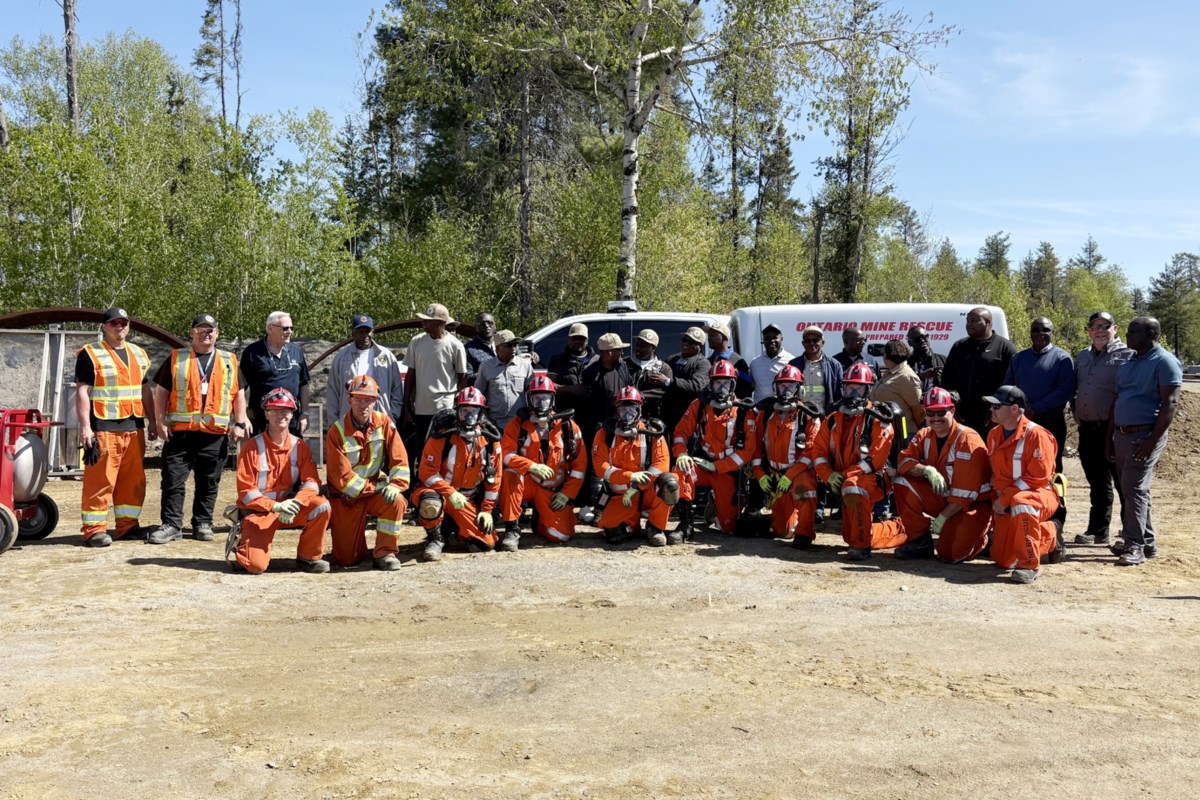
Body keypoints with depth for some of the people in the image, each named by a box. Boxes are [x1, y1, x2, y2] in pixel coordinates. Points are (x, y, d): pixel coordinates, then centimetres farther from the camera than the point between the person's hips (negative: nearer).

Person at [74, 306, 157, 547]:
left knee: (133, 480, 9)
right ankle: (94, 529, 0)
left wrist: (152, 422, 15)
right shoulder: (90, 354, -1)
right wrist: (85, 427, -14)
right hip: (103, 428, -6)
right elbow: (82, 392, -7)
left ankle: (127, 524, 18)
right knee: (100, 480, -6)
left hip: (134, 428, 6)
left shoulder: (139, 354, 17)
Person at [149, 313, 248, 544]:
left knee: (209, 482, 6)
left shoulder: (230, 361, 13)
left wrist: (239, 423, 2)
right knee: (173, 479, -1)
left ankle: (202, 524, 16)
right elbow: (161, 391, 8)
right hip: (179, 431, -1)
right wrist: (161, 421, -2)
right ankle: (171, 525, 5)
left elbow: (239, 394, 12)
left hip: (215, 433, 1)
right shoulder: (176, 358, 10)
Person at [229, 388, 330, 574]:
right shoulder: (252, 447, -9)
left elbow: (312, 481, -6)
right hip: (259, 510, -3)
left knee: (321, 506, -25)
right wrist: (276, 506, -25)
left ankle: (308, 557, -5)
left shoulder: (300, 446, 1)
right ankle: (240, 540, 16)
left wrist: (295, 503, -26)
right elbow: (245, 491, -12)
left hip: (289, 506, 3)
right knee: (256, 565, -21)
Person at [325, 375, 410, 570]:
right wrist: (375, 487, -16)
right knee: (347, 560, -5)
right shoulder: (337, 431, -14)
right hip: (345, 498, -2)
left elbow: (399, 459, -10)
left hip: (376, 491, 2)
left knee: (396, 501, -32)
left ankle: (384, 553, -15)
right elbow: (342, 478, -17)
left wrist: (395, 485, -27)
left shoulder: (383, 422, -6)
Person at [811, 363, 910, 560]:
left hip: (871, 479, -7)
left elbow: (876, 459, -18)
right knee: (850, 535, 10)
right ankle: (899, 529, 35)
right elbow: (819, 453, 3)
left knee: (852, 487, -41)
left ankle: (862, 545, -29)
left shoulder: (878, 421, -9)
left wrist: (846, 474, -24)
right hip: (844, 485, 7)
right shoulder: (833, 420, 8)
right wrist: (829, 475, -15)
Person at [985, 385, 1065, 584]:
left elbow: (1038, 478, -23)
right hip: (1007, 505, 8)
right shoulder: (994, 435, 5)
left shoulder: (1036, 435, -18)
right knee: (1003, 561, 5)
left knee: (1021, 502, -45)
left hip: (1041, 495, -8)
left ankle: (1029, 565, -31)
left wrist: (1005, 499, -21)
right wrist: (997, 499, 4)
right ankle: (1050, 534, 30)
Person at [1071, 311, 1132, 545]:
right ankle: (1097, 531, 21)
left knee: (1123, 484, 0)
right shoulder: (1082, 357, 16)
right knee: (1097, 484, 14)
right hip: (1087, 430, 7)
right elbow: (1073, 389, 25)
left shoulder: (1126, 355, -6)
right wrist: (1076, 413, 13)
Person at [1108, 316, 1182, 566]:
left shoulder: (1164, 362, -8)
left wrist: (1153, 440, -21)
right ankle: (1148, 543, 20)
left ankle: (1135, 546, -6)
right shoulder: (1127, 362, 16)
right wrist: (1111, 438, 16)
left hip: (1145, 435, -8)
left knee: (1134, 489, -10)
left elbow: (1170, 402, -15)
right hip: (1122, 434, 8)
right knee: (1136, 489, 11)